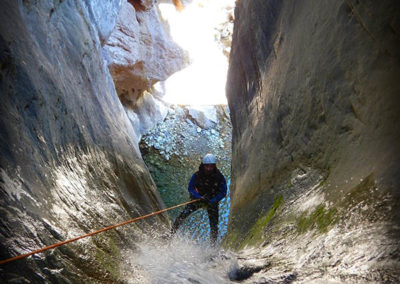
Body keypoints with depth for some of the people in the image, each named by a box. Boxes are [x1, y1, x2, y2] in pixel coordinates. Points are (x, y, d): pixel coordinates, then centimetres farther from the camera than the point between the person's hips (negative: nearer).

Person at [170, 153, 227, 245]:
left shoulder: (219, 177, -18)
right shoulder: (197, 175, -16)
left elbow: (223, 192, -13)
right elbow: (190, 188, -10)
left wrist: (212, 201, -27)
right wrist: (200, 197, -27)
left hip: (212, 201, 0)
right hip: (198, 198, 0)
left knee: (214, 225, -6)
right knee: (183, 215, -15)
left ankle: (213, 245, 11)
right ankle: (171, 233, -3)